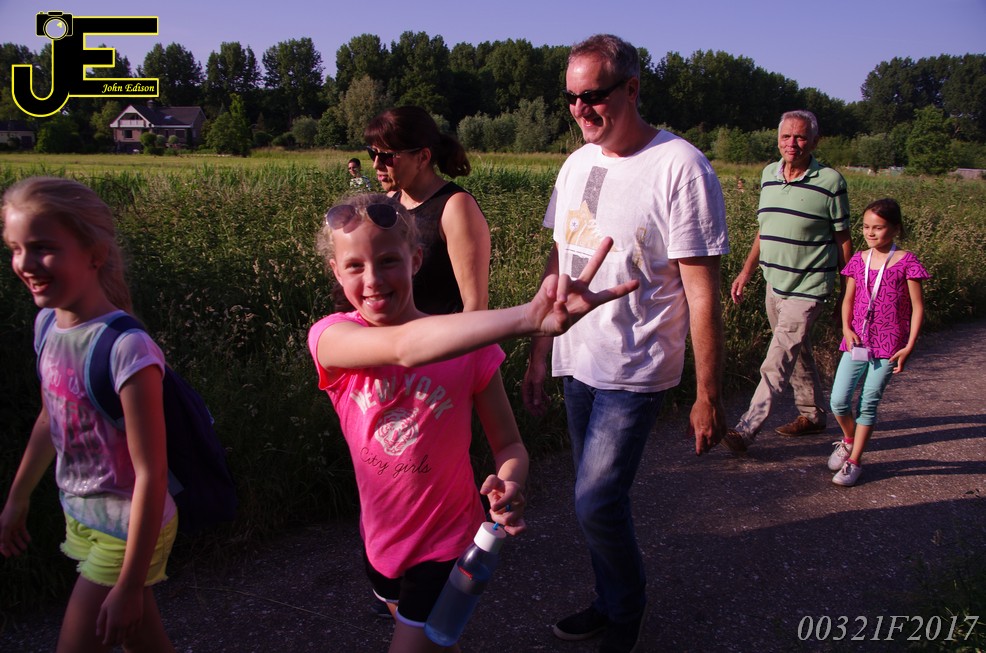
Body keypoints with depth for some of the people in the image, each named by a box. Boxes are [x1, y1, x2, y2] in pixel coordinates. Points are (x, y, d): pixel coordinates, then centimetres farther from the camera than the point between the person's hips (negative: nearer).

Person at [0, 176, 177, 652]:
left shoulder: (126, 350, -28)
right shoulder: (48, 323, -4)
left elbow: (151, 475, -24)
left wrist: (130, 586, -19)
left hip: (127, 532, -7)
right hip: (81, 518, 7)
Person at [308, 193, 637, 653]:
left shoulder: (469, 348, -19)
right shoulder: (331, 338, -20)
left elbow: (508, 445, -10)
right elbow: (404, 348, -42)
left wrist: (509, 486, -35)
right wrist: (528, 318, -56)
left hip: (447, 544, -3)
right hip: (380, 539, 3)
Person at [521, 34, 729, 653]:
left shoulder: (680, 168, -14)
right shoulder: (577, 164, 7)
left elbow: (703, 294, -14)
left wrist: (708, 396, -13)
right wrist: (538, 357, 13)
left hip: (635, 371, -6)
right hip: (578, 365, 7)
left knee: (597, 502, -6)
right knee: (599, 497, 15)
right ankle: (615, 603, 37)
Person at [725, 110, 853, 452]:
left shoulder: (830, 182, -9)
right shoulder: (769, 174, 7)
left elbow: (842, 239, -4)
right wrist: (746, 272, 13)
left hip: (807, 288, -6)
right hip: (774, 283, 7)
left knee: (777, 362, -9)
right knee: (797, 353, 19)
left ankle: (747, 429, -6)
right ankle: (813, 415, 36)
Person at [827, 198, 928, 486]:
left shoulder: (906, 262, -6)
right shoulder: (859, 260, 5)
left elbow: (917, 307, -4)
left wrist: (909, 346, -9)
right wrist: (846, 328, -5)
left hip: (889, 345, -3)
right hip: (857, 342, 3)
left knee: (868, 403, 0)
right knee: (838, 401, -1)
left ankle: (854, 462, 13)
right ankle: (848, 440, 29)